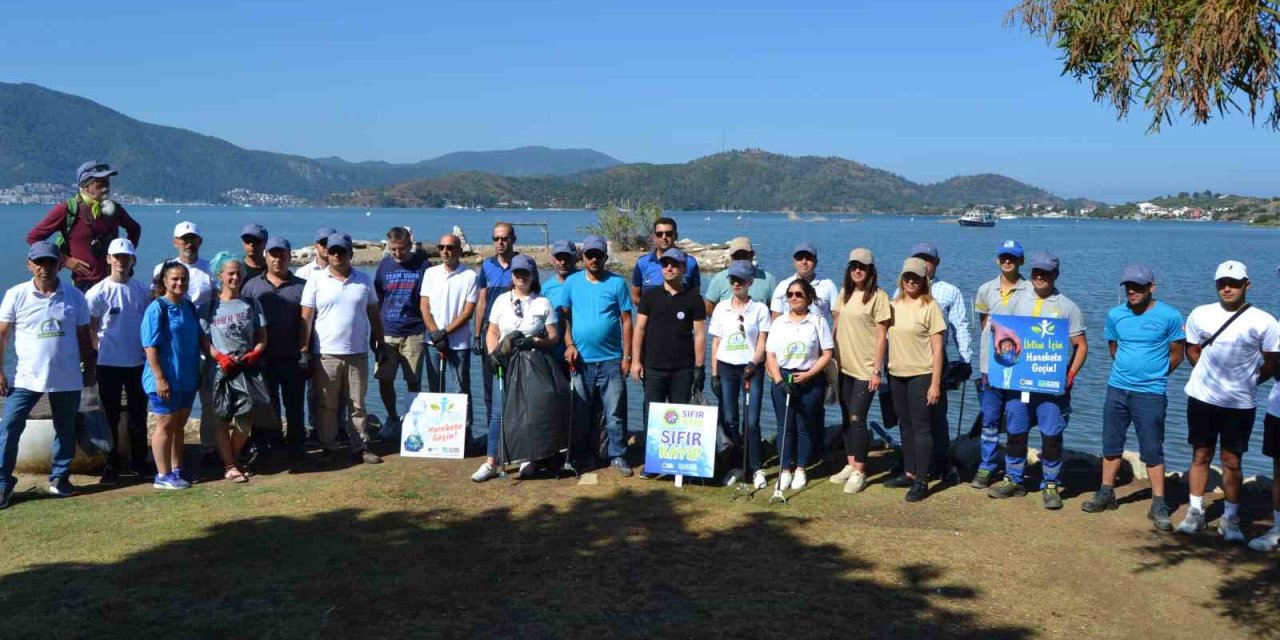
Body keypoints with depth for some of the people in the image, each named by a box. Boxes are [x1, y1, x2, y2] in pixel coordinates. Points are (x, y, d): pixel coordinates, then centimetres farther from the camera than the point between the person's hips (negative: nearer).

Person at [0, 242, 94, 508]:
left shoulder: (75, 296, 1)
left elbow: (83, 337, 8)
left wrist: (89, 369, 8)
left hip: (67, 379, 2)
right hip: (26, 378, -1)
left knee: (65, 430, 11)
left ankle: (60, 478, 24)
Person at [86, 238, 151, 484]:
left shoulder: (143, 290, 4)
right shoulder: (98, 292, -6)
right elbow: (90, 329, -3)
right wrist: (101, 350, -10)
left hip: (138, 363, 3)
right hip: (109, 364, -3)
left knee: (138, 415, 11)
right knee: (110, 417, 6)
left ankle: (139, 461, 23)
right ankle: (111, 466, 14)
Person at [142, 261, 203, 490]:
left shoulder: (189, 307, 9)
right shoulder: (157, 308, -11)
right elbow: (150, 346, -15)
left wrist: (197, 373, 13)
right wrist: (160, 378, -20)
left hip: (187, 378, 7)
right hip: (166, 379, -7)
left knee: (179, 425, 13)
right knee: (166, 425, 0)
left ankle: (176, 471, 21)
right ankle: (163, 476, 7)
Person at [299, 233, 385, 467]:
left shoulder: (364, 280, 8)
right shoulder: (316, 281, 1)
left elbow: (374, 314, 14)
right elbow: (306, 317, -1)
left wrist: (379, 343, 12)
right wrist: (304, 350, -6)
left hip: (358, 353, 2)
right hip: (325, 354, -1)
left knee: (358, 404, 7)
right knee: (327, 406, 5)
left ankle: (360, 448, 14)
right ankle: (329, 449, 14)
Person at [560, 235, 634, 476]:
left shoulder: (617, 283, -1)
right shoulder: (572, 282, 4)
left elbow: (626, 321, -1)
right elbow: (565, 316, 7)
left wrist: (627, 356, -4)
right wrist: (569, 344, -7)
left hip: (611, 360, -2)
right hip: (581, 360, 2)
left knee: (615, 412, 2)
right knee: (579, 412, 10)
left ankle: (617, 456, 11)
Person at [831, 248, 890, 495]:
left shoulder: (878, 296, -8)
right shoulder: (845, 293, 10)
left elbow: (881, 335, -10)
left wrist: (877, 370, -13)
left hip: (865, 368, -6)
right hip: (844, 365, 6)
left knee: (857, 418, -7)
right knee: (846, 418, 12)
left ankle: (859, 472, 2)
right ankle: (850, 465, 23)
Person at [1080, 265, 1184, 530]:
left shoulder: (1169, 316, -7)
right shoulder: (1115, 315, 3)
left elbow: (1176, 355, 3)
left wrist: (1153, 375, 9)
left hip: (1150, 393, -4)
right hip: (1117, 389, 4)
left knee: (1152, 450, -2)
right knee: (1111, 444, 12)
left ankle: (1159, 505, 5)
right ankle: (1106, 493, 24)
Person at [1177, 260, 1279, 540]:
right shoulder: (1200, 315, 0)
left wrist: (1246, 381, 8)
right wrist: (1210, 374, 8)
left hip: (1240, 404, -2)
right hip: (1202, 398, 2)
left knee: (1232, 461, 4)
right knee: (1200, 456, 9)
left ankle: (1230, 518, 15)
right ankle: (1195, 512, 19)